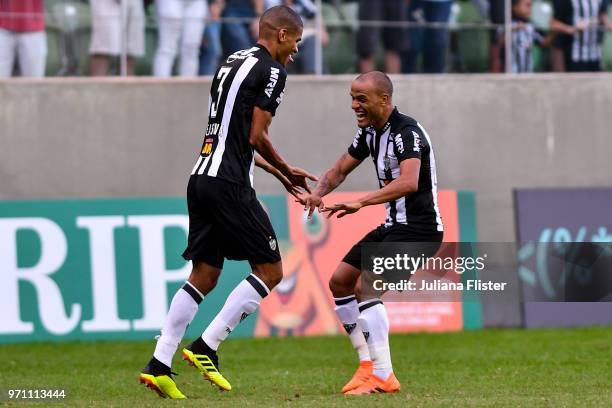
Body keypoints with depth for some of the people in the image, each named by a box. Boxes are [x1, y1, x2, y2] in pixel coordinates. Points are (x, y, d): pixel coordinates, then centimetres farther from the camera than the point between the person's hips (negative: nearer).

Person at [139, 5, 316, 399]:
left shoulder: (233, 63, 20)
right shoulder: (271, 70, -7)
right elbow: (256, 137, -12)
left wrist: (278, 173, 27)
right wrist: (286, 170, 5)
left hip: (203, 178, 9)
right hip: (229, 185, -9)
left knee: (204, 276, 11)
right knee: (270, 271, 0)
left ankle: (159, 365, 4)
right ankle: (206, 347, -6)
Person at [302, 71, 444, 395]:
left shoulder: (407, 132, -22)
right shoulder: (369, 132, 7)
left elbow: (409, 182, -38)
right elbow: (339, 170, 17)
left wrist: (360, 203, -46)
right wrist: (318, 193, -6)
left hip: (419, 228, -10)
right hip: (393, 225, 10)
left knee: (365, 286, -21)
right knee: (339, 282, 10)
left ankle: (383, 377, -17)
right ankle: (368, 364, 14)